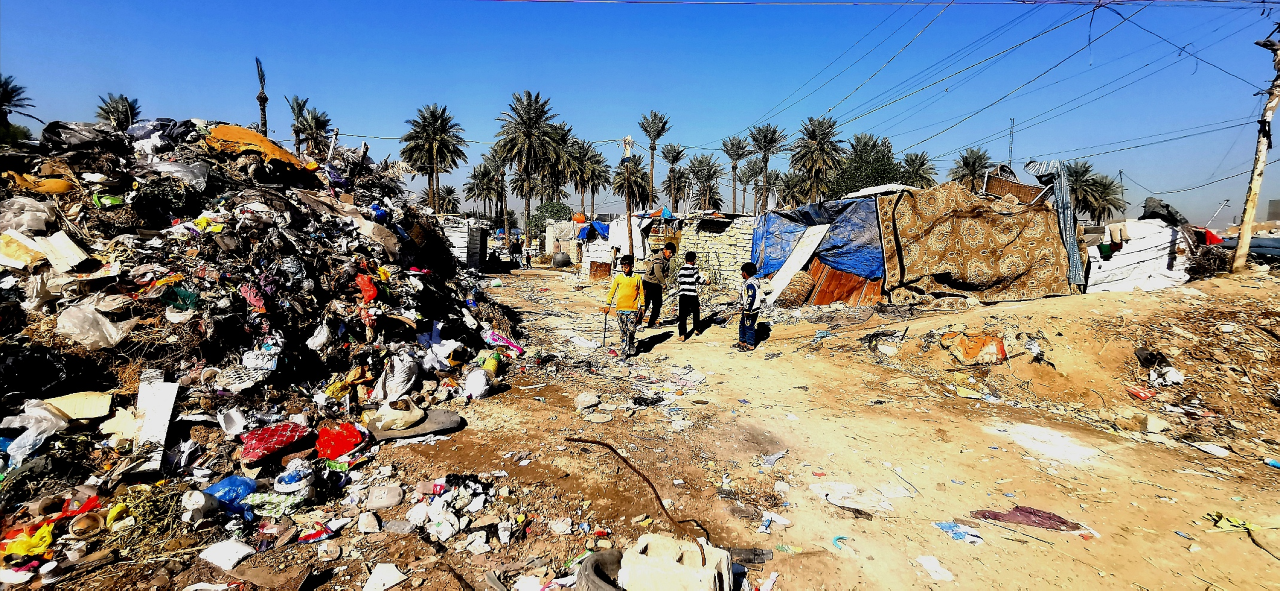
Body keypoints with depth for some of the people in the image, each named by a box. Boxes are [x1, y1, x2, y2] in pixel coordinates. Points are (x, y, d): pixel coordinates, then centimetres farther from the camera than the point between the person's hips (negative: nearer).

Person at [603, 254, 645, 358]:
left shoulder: (637, 278, 5)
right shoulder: (618, 278, 5)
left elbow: (641, 293, 11)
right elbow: (612, 291, 10)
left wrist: (642, 307, 11)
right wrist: (607, 305, 7)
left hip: (633, 309, -1)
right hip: (621, 308, 1)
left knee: (631, 331, -7)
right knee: (623, 331, 2)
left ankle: (631, 349, 10)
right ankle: (625, 351, 11)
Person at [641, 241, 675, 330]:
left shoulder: (668, 260, 8)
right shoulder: (658, 259, -21)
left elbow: (668, 272, 14)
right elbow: (658, 273, -27)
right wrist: (664, 282, -12)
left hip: (657, 285, 9)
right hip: (649, 284, -9)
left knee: (658, 304, 10)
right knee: (645, 304, -7)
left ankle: (652, 323, 21)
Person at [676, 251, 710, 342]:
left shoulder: (682, 268, 5)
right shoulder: (693, 268, -5)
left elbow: (678, 279, 12)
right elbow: (698, 279, -11)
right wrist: (706, 282, 4)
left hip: (683, 294, 2)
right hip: (692, 294, -2)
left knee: (683, 315, -1)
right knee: (695, 312, 20)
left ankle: (682, 334, -10)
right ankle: (697, 329, 33)